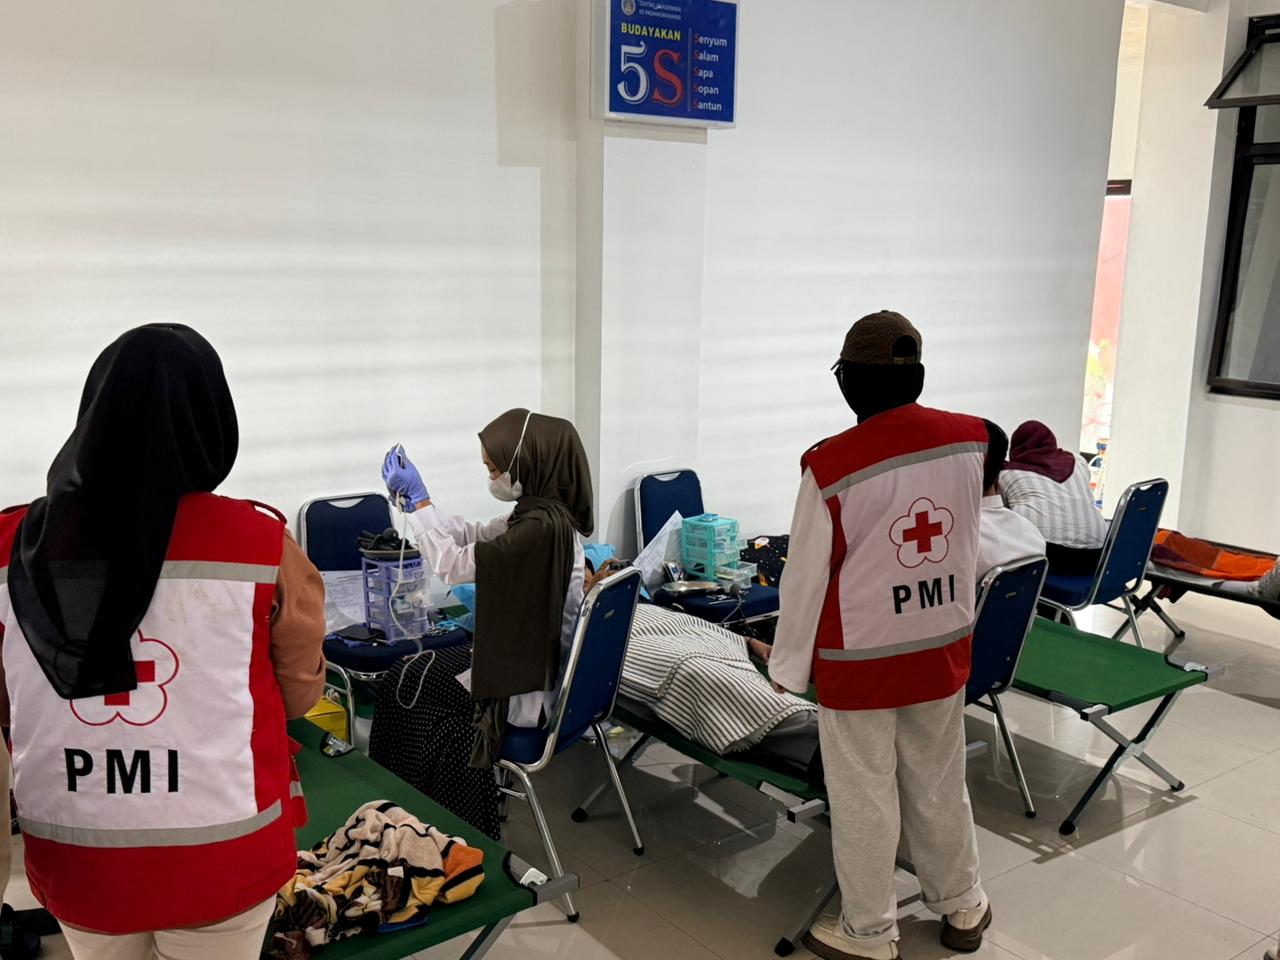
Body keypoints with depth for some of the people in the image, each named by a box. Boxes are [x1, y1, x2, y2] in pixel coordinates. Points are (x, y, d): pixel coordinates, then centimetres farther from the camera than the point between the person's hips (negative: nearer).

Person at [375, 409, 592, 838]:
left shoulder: (540, 527, -28)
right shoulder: (543, 513, 1)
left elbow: (453, 565, -22)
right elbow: (471, 538, 11)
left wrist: (417, 499, -14)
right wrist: (413, 497, 3)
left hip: (528, 688, -9)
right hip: (536, 664, 9)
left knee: (410, 692, 8)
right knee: (413, 677, 16)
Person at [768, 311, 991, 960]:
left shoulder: (831, 465, -21)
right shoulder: (969, 440, -7)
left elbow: (805, 579, -12)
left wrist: (788, 665, 0)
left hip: (861, 658, -4)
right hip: (944, 647, 5)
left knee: (864, 798, 11)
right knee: (939, 784, 21)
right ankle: (960, 906, 38)